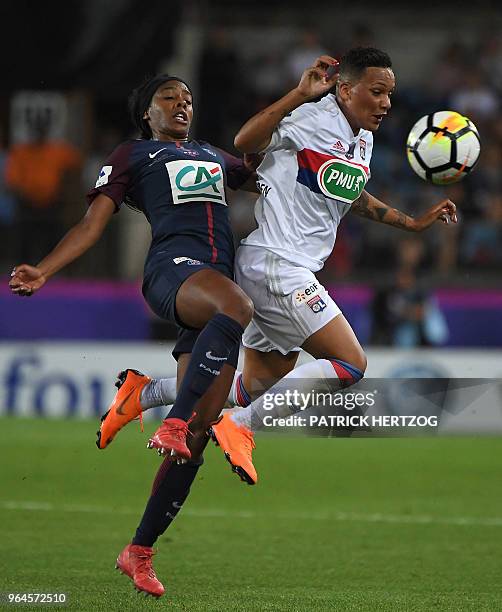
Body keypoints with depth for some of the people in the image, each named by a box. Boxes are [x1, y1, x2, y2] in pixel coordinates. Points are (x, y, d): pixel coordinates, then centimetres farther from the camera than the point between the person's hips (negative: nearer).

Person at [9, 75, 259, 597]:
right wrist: (42, 271, -6)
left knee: (199, 431, -6)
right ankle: (171, 424, -41)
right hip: (172, 267, -5)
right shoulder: (133, 154, 18)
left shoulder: (215, 157, 33)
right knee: (237, 306, -42)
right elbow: (92, 223, 9)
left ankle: (139, 552, -1)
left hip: (218, 277, 6)